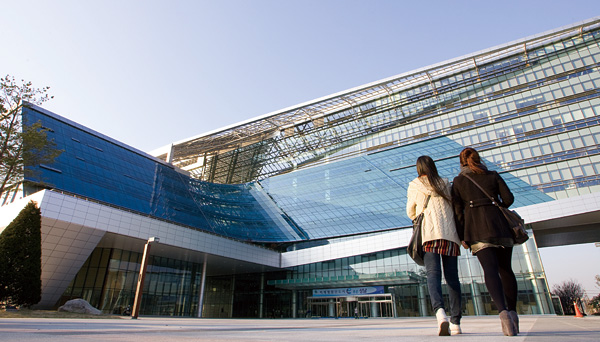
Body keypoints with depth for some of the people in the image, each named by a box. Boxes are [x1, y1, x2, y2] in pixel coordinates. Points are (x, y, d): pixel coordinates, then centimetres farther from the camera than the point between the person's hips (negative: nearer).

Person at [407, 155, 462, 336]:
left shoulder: (414, 186, 8)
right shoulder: (445, 184, 14)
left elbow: (411, 212, 16)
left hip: (429, 234, -2)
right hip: (450, 233, 3)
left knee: (433, 274, -9)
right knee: (452, 277, 7)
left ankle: (440, 311, -33)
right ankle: (456, 323, 9)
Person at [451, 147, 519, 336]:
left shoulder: (458, 181, 7)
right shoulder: (493, 175, 11)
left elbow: (458, 210, 1)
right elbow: (508, 198, 4)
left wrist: (462, 237, 2)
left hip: (477, 228, -2)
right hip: (499, 224, 2)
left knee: (490, 270, -10)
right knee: (506, 269, 13)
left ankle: (503, 310, -29)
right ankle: (512, 311, 10)